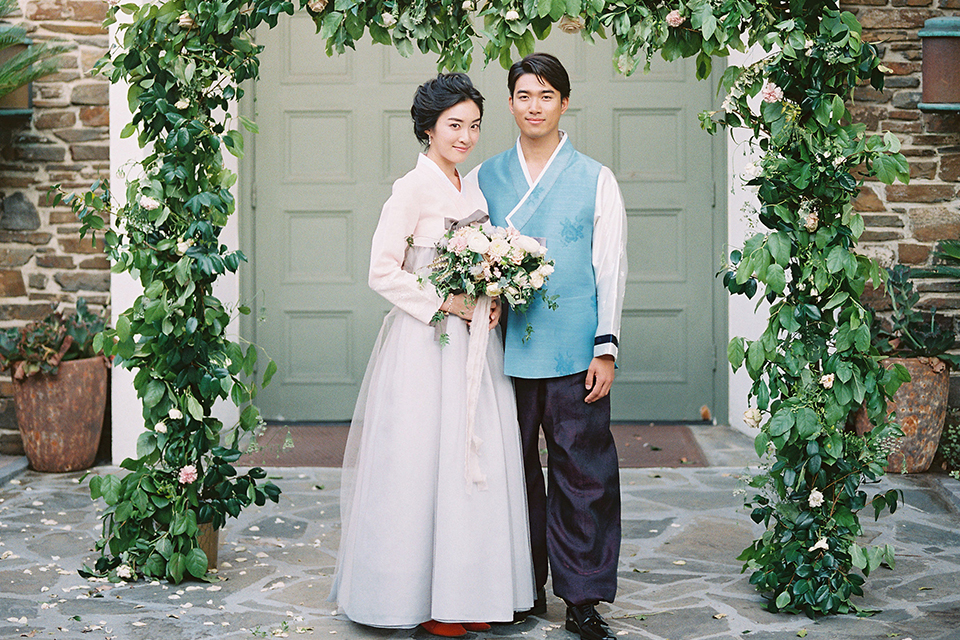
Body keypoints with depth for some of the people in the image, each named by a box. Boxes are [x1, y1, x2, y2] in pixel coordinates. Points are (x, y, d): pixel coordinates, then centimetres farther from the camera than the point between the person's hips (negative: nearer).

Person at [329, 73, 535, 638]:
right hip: (425, 343, -7)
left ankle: (468, 590, 17)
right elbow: (383, 271, -13)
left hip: (474, 337, 7)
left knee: (478, 459, 8)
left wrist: (491, 303, 1)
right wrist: (445, 303, -16)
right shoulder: (413, 188, -9)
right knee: (425, 460, -3)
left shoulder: (474, 188, 13)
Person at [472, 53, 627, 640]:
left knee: (583, 473, -1)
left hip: (574, 352, -2)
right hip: (505, 351, 2)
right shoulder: (485, 178, 11)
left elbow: (611, 268, 4)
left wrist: (606, 348, -4)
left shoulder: (596, 180, 6)